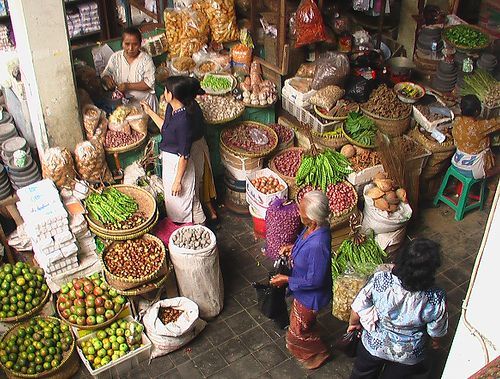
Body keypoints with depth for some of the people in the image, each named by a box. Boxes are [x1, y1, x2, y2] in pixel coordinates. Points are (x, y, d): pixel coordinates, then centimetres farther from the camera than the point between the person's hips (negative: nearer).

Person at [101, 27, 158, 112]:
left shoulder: (146, 59, -6)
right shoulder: (115, 57, 3)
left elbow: (149, 83, -12)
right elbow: (105, 74, 10)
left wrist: (128, 86, -22)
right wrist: (107, 79, -15)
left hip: (144, 102, -2)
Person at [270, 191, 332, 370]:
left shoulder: (318, 245, -42)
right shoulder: (315, 227, -16)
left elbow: (315, 281, -30)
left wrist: (287, 280, -21)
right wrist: (293, 247, -3)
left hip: (310, 294, -8)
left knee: (300, 329, 19)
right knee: (298, 320, 32)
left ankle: (319, 353, 45)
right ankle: (298, 344, 59)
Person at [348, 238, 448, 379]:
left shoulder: (380, 280, -33)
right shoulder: (436, 299, -33)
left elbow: (358, 308, -18)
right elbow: (436, 331, -13)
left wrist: (353, 323, 5)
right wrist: (436, 341, 11)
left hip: (373, 345, 0)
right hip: (408, 356, 0)